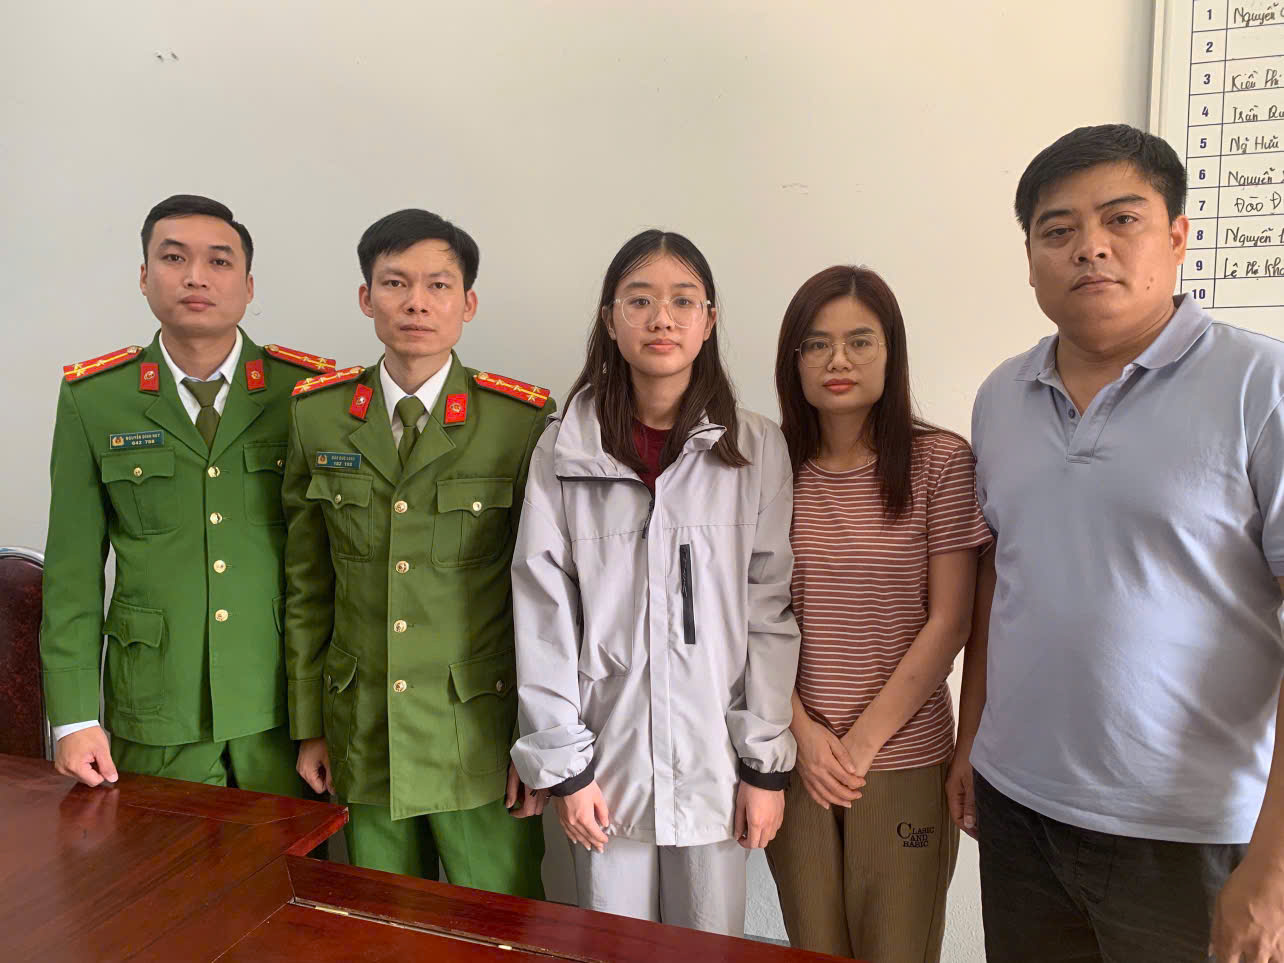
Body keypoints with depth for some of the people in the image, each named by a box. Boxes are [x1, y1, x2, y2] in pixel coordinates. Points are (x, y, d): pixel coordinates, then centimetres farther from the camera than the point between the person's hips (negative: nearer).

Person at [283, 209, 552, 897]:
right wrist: (308, 727, 7)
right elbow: (305, 585, 6)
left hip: (482, 739, -2)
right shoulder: (317, 414, 2)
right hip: (360, 737, 3)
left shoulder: (524, 421, -9)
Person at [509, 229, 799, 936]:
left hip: (713, 759, 0)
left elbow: (770, 610, -2)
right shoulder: (564, 452, -3)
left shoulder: (756, 450, -3)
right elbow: (544, 617, -2)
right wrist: (563, 765, -4)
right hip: (608, 757, 0)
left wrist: (765, 763, -3)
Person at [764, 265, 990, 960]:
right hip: (795, 752, 2)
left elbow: (948, 620, -7)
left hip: (903, 758, -2)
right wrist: (802, 730, -8)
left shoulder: (940, 461, -6)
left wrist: (865, 739, -9)